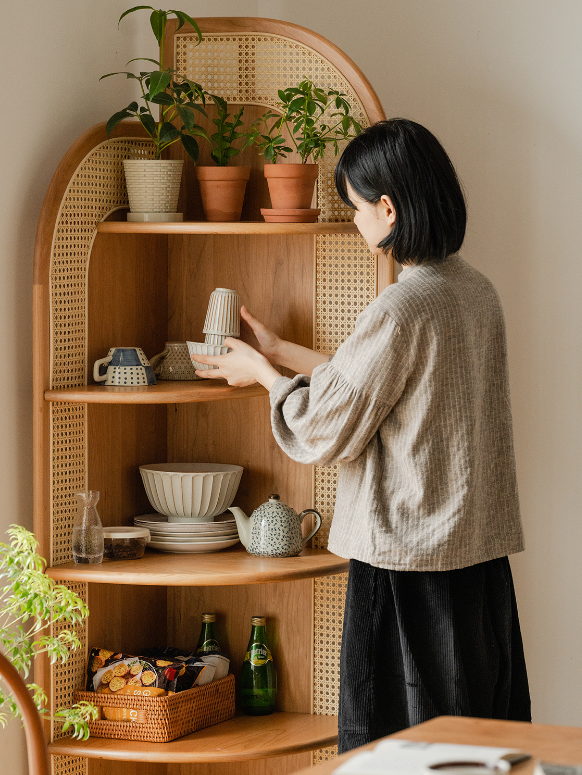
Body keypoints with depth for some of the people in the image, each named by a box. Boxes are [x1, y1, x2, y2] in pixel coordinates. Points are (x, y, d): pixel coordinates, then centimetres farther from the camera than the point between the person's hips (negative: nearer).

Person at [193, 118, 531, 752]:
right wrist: (281, 353, 24)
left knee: (401, 742, 2)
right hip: (480, 545, 8)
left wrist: (263, 373, 6)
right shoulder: (477, 291, 7)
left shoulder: (400, 309, -20)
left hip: (409, 561, -8)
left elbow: (326, 429, -12)